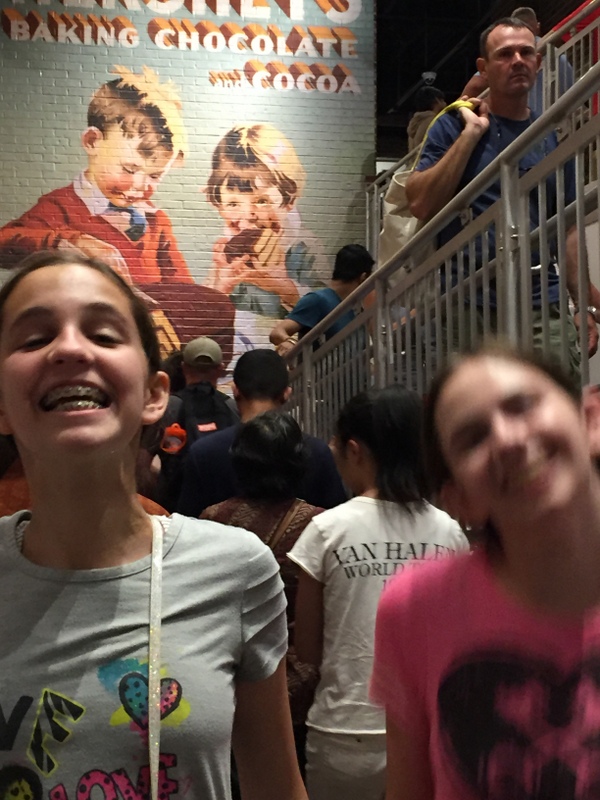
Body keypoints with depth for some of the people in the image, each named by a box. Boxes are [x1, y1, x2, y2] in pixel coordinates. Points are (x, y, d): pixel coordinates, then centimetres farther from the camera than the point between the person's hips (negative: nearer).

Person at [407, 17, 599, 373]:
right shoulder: (455, 126, 4)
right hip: (469, 306, -3)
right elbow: (421, 205, -9)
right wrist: (472, 131, -10)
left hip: (544, 304, 3)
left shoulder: (554, 138, 13)